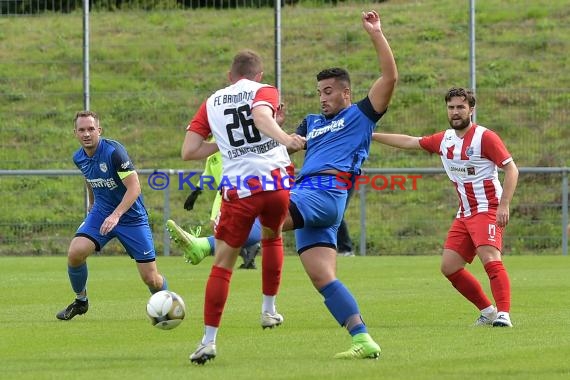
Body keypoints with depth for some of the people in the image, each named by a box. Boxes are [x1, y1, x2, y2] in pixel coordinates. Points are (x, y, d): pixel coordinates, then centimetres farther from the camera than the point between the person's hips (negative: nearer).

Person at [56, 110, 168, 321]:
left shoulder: (114, 151, -23)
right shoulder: (79, 158, -2)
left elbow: (134, 187, -26)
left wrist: (116, 215, -36)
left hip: (131, 216, -5)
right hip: (101, 212, 5)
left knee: (150, 278, -5)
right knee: (75, 253, -20)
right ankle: (80, 301, 4)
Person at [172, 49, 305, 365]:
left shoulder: (211, 103, 15)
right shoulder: (264, 91, 7)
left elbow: (188, 151, 8)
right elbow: (261, 115, -18)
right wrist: (285, 139, -32)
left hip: (239, 190, 0)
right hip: (277, 182, 0)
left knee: (222, 263, 5)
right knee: (272, 237, 31)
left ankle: (209, 341, -3)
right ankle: (269, 311, 33)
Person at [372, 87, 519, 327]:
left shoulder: (485, 137, -10)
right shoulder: (444, 140, 10)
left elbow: (511, 168, -12)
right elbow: (409, 142, 21)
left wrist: (504, 205, -22)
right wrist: (370, 136, 22)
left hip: (488, 210, -8)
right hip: (464, 215, 8)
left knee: (489, 258, -25)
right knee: (449, 267, 3)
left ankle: (504, 314, -30)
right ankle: (488, 311, 11)